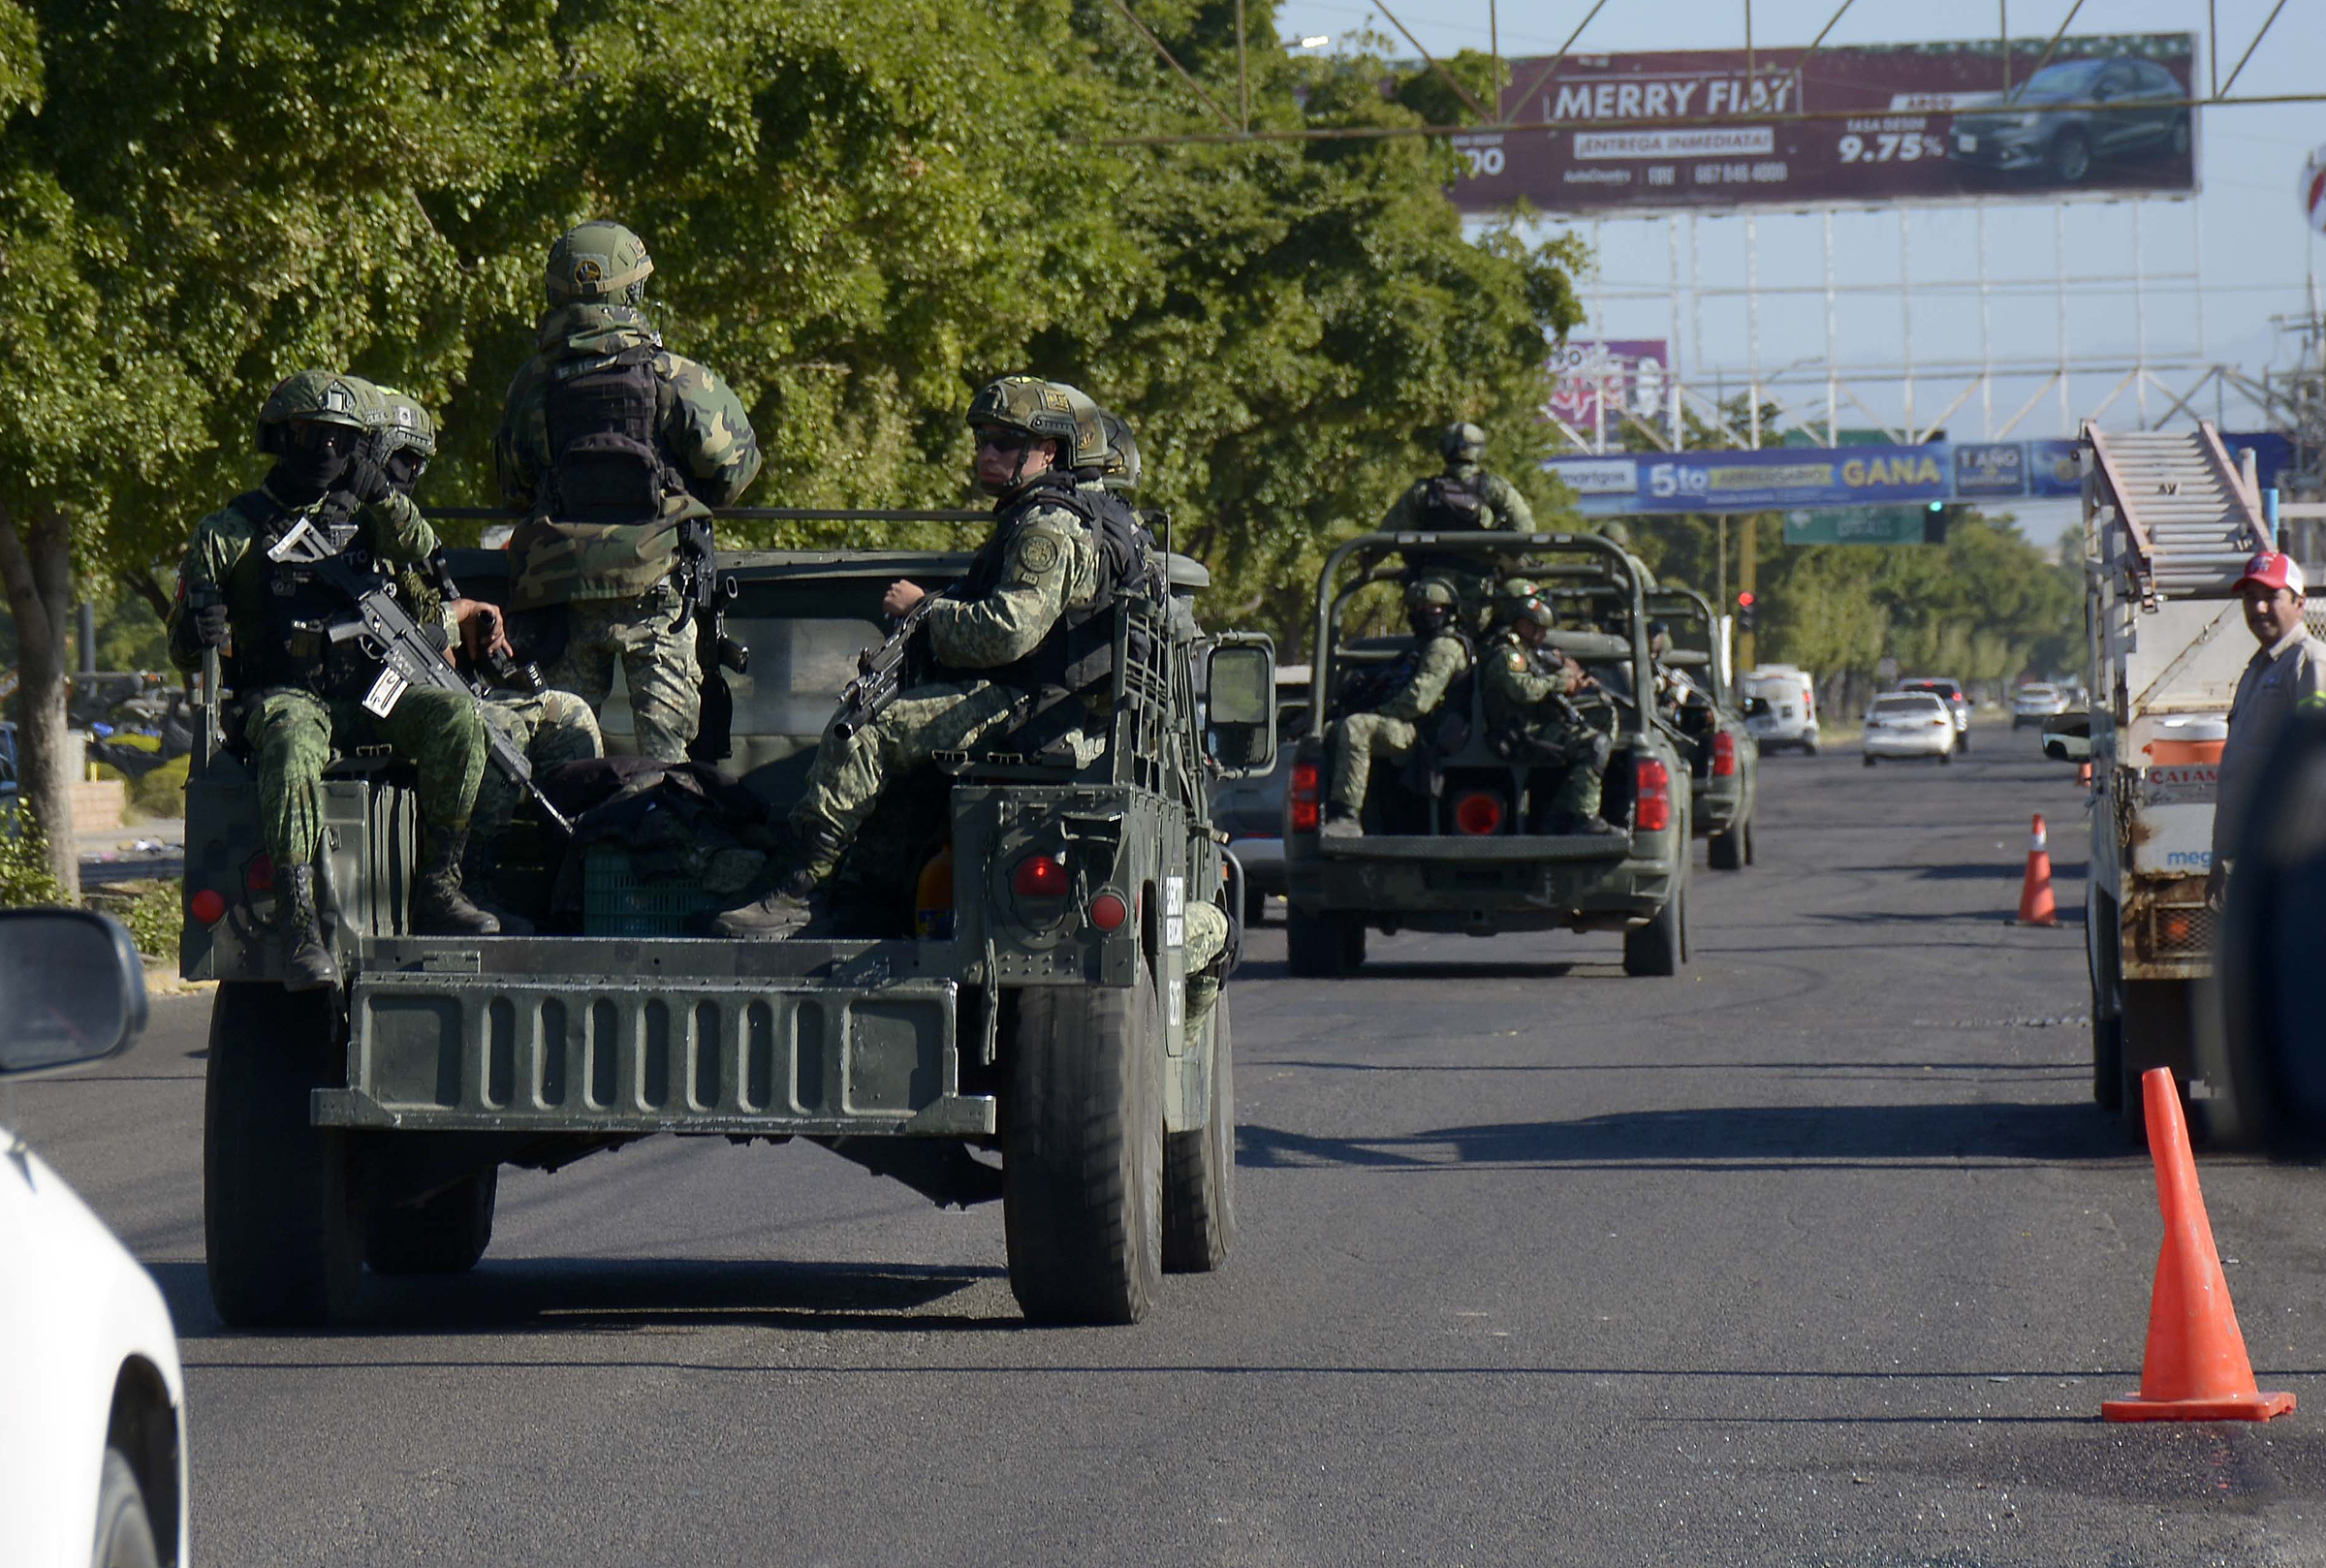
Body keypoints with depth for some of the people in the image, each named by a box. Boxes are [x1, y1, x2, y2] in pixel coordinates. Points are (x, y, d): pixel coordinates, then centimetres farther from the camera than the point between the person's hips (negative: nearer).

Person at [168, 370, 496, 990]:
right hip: (282, 697, -4)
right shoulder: (231, 531, 9)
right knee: (291, 748, -39)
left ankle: (437, 889, -18)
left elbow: (421, 553, 2)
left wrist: (383, 497, -12)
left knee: (455, 713, -24)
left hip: (365, 695, 4)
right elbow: (183, 652, 7)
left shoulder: (362, 518, 20)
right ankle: (300, 933, -47)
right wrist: (197, 630, -17)